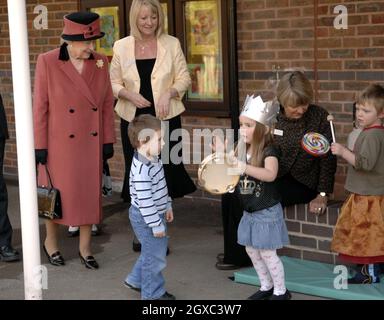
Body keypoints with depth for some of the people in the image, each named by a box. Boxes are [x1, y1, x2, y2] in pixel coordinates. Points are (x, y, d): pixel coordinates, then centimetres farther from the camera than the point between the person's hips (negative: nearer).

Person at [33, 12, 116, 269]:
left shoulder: (100, 62, -2)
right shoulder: (47, 62, -13)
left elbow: (107, 103, 5)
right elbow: (40, 106, -10)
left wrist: (108, 140, 4)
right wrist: (40, 146, -9)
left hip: (91, 142, 4)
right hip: (59, 143, -3)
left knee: (91, 193, 9)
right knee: (57, 193, 10)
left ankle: (85, 247, 23)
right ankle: (51, 242, 31)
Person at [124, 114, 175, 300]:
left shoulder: (152, 160, 2)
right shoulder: (142, 169, -29)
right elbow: (145, 201, -28)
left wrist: (167, 206, 22)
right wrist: (156, 225, -22)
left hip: (156, 214, 10)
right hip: (145, 218, -10)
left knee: (151, 251, 23)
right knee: (155, 256, 3)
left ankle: (135, 280, 40)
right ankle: (153, 293, 19)